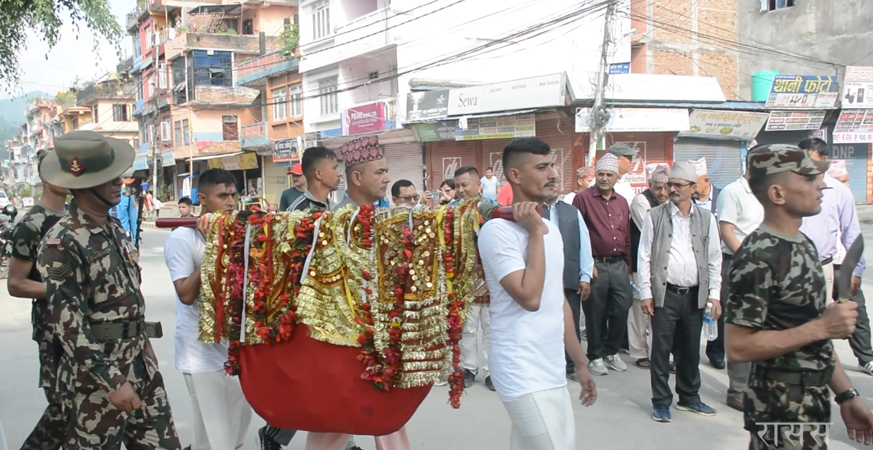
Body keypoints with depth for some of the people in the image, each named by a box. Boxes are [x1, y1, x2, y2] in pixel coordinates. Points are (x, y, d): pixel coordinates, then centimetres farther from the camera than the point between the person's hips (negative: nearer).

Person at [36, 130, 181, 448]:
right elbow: (68, 323, -20)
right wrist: (113, 381, -21)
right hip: (97, 374, -7)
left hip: (140, 363, 7)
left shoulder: (114, 228, 7)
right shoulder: (62, 244, -18)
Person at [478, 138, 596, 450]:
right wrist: (535, 233, -17)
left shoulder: (551, 228, 11)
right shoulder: (497, 230, -15)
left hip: (553, 371, 8)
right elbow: (530, 298, -24)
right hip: (524, 375, -8)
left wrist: (580, 363, 19)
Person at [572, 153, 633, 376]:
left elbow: (626, 237, 16)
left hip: (619, 265, 5)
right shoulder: (583, 198, -5)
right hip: (596, 265, -5)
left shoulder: (622, 202, 13)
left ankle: (611, 351, 28)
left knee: (621, 310, 8)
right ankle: (595, 356, 21)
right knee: (595, 314, 5)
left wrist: (628, 268, 15)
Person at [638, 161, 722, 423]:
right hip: (664, 294, -2)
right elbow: (644, 257, 0)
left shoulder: (706, 218, 6)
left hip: (695, 295, 2)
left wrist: (714, 294, 3)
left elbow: (714, 258, 8)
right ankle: (661, 401, 15)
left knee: (691, 350, 13)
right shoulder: (655, 216, 0)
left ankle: (689, 397, 29)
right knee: (661, 350, 2)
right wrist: (646, 293, -5)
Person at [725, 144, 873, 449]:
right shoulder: (757, 257, -21)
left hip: (814, 402, 9)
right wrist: (821, 327, -22)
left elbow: (816, 338, 13)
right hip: (781, 410, -9)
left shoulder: (804, 244, 7)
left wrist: (846, 395, 11)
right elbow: (737, 348, -24)